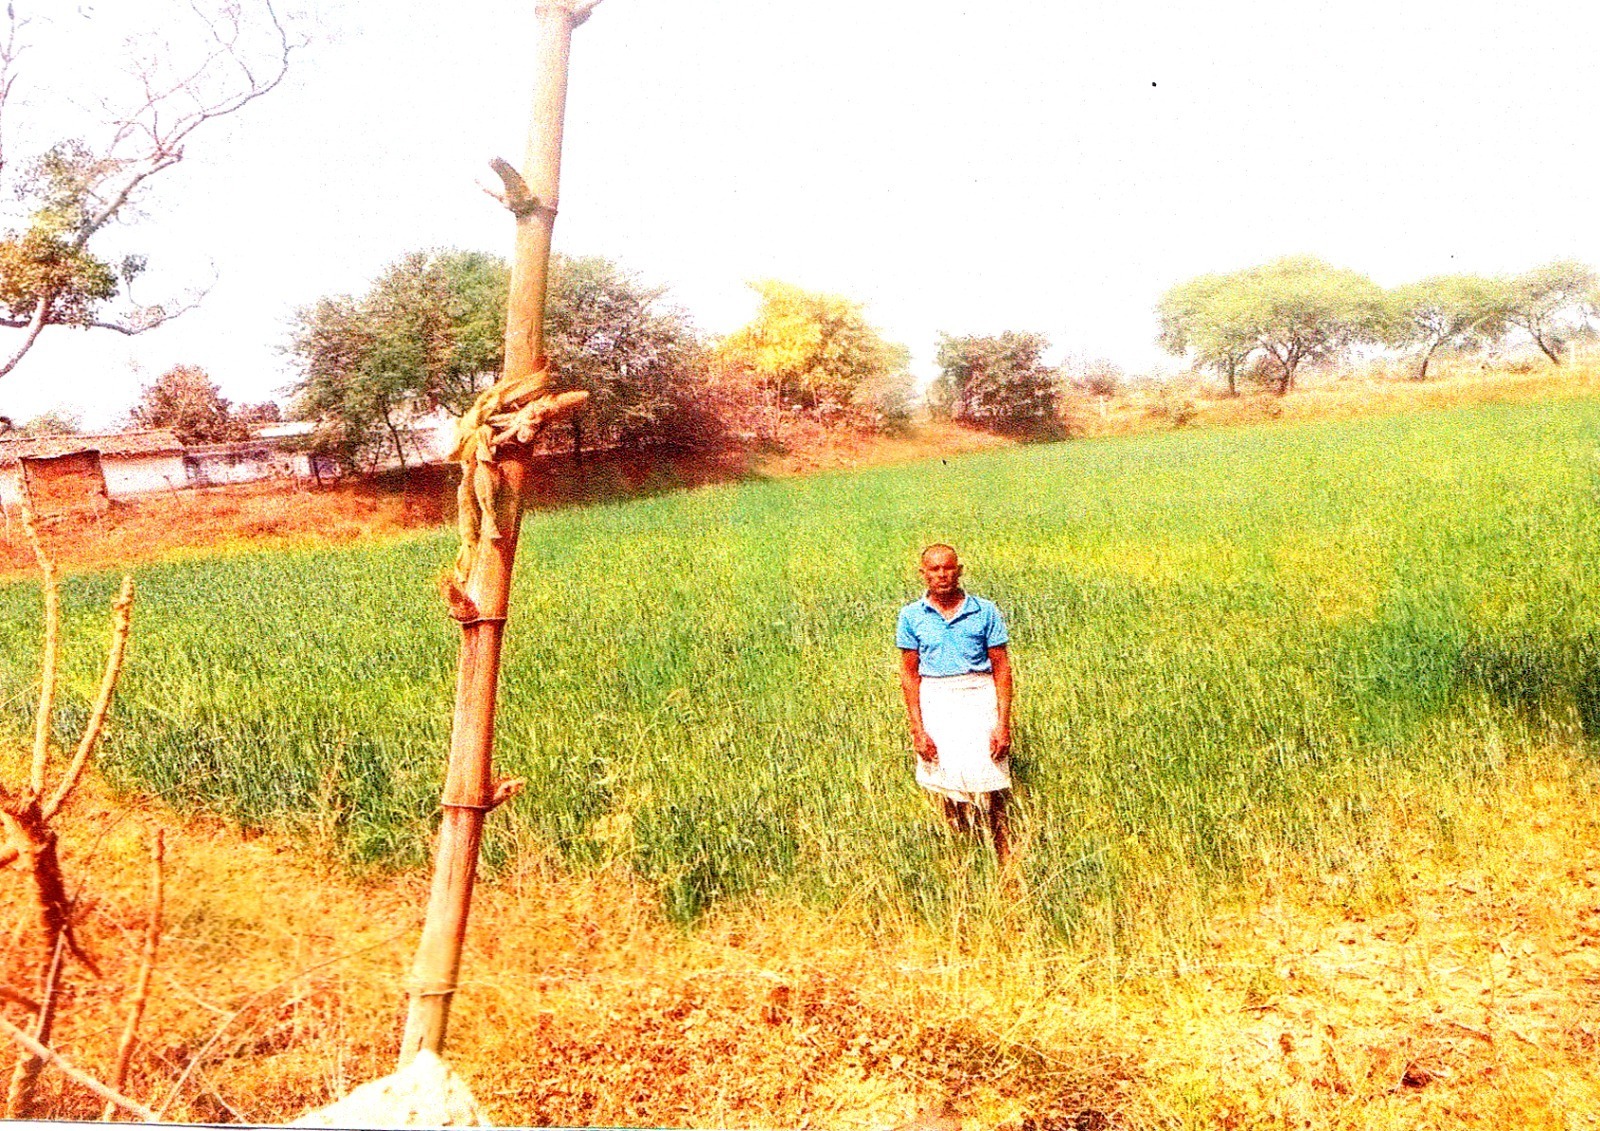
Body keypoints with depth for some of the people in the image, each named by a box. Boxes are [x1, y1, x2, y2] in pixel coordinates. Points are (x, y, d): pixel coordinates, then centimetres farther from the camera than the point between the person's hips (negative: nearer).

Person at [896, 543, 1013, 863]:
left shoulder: (985, 611, 2)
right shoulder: (911, 616, 4)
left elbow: (1001, 668, 2)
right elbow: (909, 673, 6)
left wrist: (1003, 724, -6)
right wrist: (917, 729, -1)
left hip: (979, 697, -1)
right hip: (935, 703, 1)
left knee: (989, 789, -5)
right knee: (947, 791, 5)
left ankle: (1006, 859, 8)